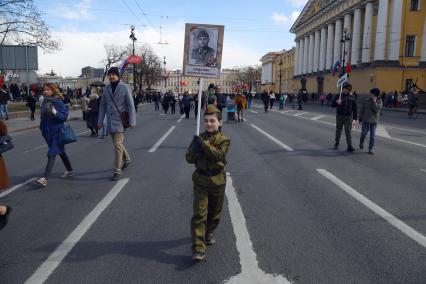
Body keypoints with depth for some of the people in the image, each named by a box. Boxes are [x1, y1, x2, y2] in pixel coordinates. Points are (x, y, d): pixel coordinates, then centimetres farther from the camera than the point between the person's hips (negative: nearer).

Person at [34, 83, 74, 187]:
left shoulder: (58, 102, -13)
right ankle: (69, 171, 35)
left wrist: (55, 112, -32)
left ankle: (45, 178, -13)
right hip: (48, 132, 8)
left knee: (51, 154, -10)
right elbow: (43, 116, 19)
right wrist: (42, 128, 18)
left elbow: (64, 116, -17)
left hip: (56, 132, -8)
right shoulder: (45, 102, 9)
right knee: (61, 151, 20)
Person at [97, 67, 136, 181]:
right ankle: (127, 159, 44)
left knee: (118, 145, -10)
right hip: (110, 121, 6)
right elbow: (102, 106, 12)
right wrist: (100, 121, 9)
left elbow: (131, 105, -8)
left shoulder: (124, 88, -7)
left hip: (120, 121, -6)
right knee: (119, 143, 19)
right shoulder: (106, 89, 7)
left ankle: (117, 171, -4)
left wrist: (132, 121, -12)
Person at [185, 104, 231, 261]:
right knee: (199, 213, -7)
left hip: (218, 181, 0)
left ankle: (209, 232, 45)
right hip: (201, 181, 0)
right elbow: (189, 158, -3)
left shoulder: (224, 140, -7)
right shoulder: (199, 138, 0)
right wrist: (196, 149, -22)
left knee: (214, 212, 18)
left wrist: (204, 144, -27)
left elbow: (219, 155, -25)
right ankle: (198, 248, -6)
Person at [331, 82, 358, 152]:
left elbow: (355, 108, 7)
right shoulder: (338, 96, 2)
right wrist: (336, 102, -24)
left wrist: (355, 119, 3)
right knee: (338, 130, 10)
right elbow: (332, 105, -1)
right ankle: (336, 144, 27)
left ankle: (349, 146, -5)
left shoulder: (351, 97, 4)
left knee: (348, 131, -6)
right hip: (339, 116, 0)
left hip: (348, 117, 0)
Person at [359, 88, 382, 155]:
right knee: (364, 132, -2)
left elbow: (376, 109, -18)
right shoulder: (366, 100, -1)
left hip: (374, 121, 0)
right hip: (366, 120, 0)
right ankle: (361, 143, 27)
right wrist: (360, 119, 1)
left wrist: (374, 101, -19)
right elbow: (362, 110, 3)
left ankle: (370, 149, 10)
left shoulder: (379, 101, -3)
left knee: (373, 135, 2)